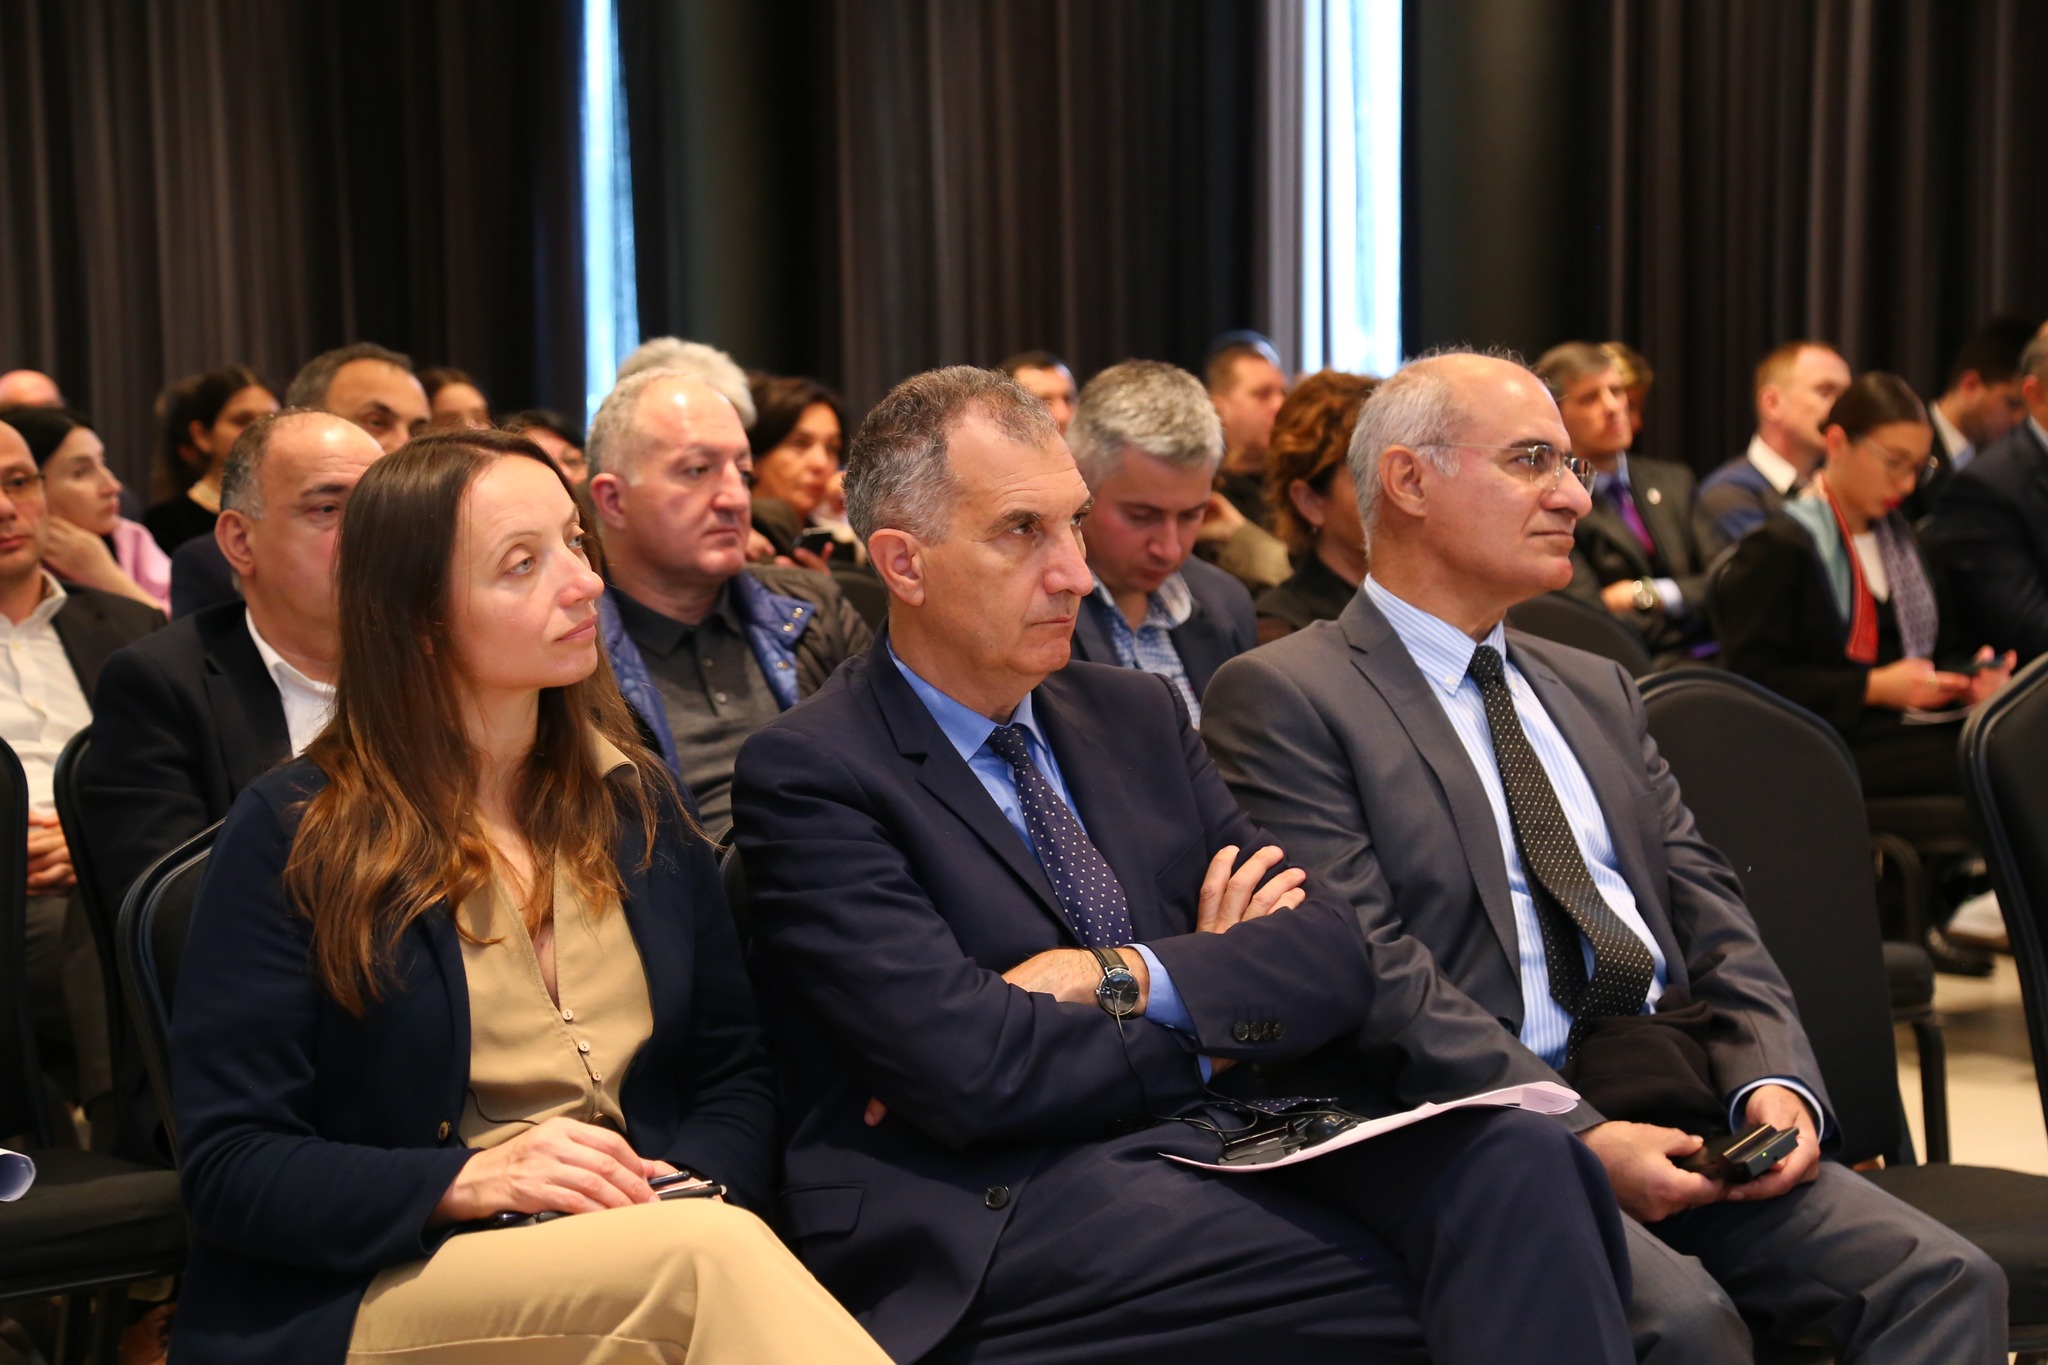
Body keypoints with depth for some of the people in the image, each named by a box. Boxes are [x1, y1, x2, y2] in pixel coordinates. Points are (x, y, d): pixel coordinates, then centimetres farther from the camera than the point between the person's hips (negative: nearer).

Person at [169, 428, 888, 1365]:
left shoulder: (633, 800, 15)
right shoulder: (293, 833, 0)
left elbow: (736, 1074, 16)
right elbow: (228, 1168, -4)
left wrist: (687, 1189, -8)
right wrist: (470, 1181, -19)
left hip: (644, 1246, 5)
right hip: (385, 1286, -5)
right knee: (712, 1257, -35)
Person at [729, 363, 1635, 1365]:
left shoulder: (1139, 717, 17)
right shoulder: (805, 774, -3)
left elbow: (1338, 953, 8)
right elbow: (968, 1073, -15)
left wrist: (1122, 979, -10)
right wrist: (1219, 1017, 1)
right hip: (996, 1213, -7)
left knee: (1516, 1162, -23)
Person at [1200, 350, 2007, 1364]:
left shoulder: (1596, 691, 24)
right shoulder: (1282, 697, 0)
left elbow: (1711, 917, 17)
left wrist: (1775, 1081, -3)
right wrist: (1575, 1136, -18)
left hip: (1677, 1115, 7)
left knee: (1941, 1279, -16)